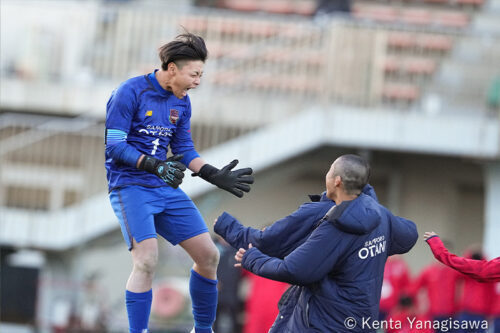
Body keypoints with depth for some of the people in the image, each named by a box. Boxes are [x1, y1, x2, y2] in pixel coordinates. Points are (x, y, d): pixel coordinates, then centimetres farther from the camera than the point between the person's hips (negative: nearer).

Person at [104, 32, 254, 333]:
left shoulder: (182, 102, 9)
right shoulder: (131, 92, -12)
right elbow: (113, 145, -15)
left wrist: (216, 176, 3)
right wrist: (154, 166, -25)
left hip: (166, 189, 7)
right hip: (130, 186, -7)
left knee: (208, 255, 4)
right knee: (147, 260, -23)